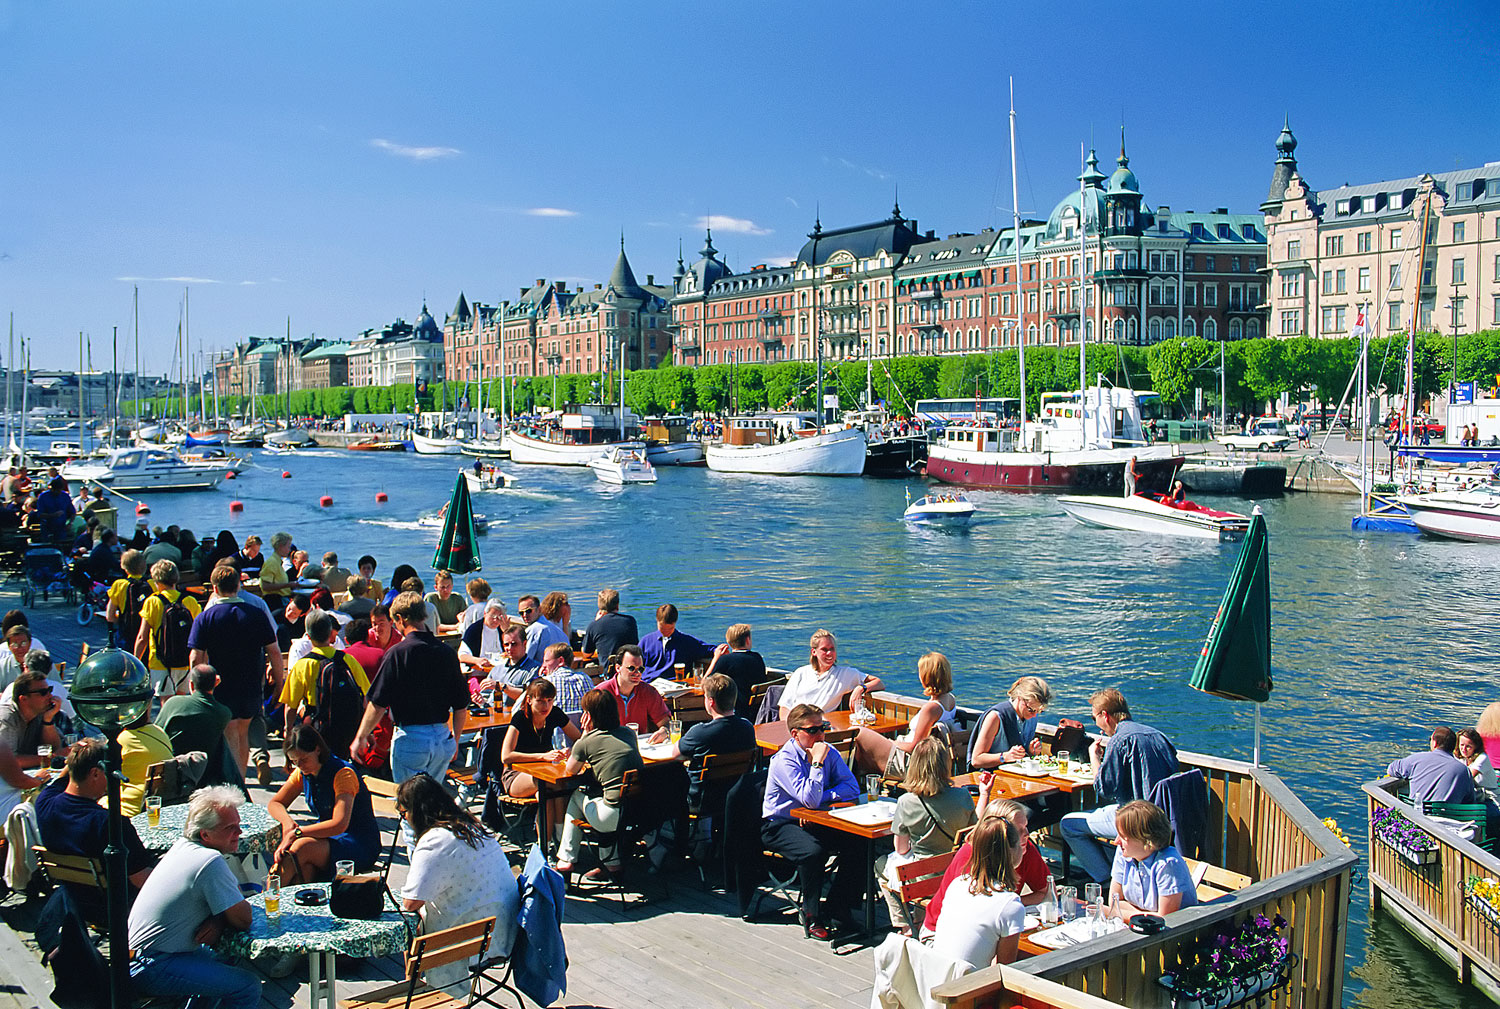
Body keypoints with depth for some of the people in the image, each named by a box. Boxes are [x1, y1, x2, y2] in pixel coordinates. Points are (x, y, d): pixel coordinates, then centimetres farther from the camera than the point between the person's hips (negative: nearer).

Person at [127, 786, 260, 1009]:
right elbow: (243, 920, -18)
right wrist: (220, 920, 2)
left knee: (224, 960, 29)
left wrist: (218, 921, -7)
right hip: (152, 969, -10)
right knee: (248, 986, -15)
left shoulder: (184, 845, 6)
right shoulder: (211, 862, -23)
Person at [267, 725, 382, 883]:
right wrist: (287, 821, -9)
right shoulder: (302, 773, 5)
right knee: (305, 866, -32)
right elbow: (274, 804, 14)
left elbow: (339, 824, -27)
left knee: (302, 847, -32)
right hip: (329, 838, 6)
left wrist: (296, 832, -29)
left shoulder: (343, 773, -18)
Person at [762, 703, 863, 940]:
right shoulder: (784, 760, -18)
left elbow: (852, 787, -5)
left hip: (815, 822, 6)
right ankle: (812, 915, -13)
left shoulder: (829, 752, 1)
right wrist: (817, 762, -24)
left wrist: (822, 798, -19)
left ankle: (836, 908, -1)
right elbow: (810, 799, -28)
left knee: (857, 845, -16)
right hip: (779, 825, -6)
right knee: (812, 851, -34)